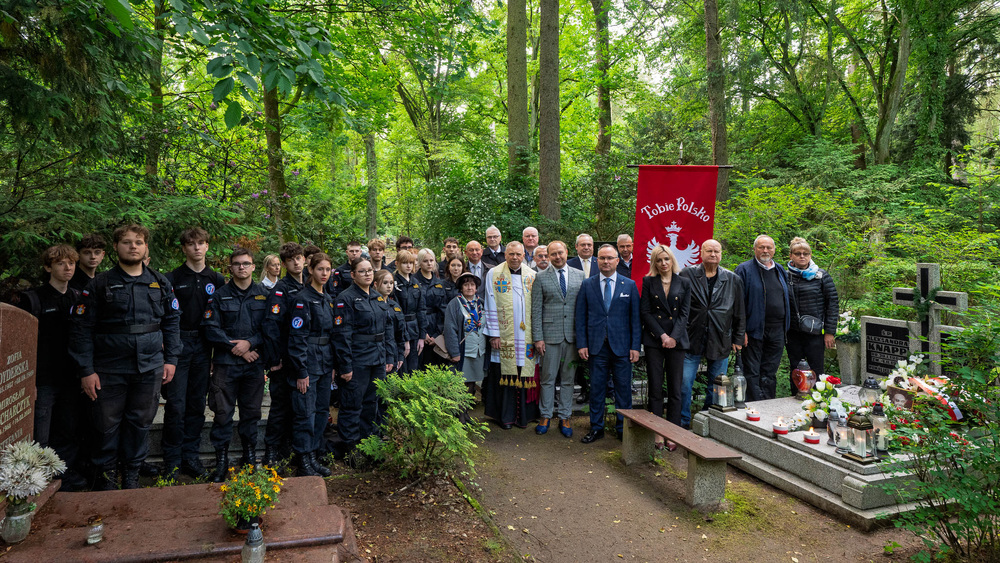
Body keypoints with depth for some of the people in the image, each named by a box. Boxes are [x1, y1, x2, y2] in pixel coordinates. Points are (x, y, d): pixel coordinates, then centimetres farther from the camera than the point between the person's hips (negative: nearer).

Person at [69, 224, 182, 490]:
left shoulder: (160, 283, 8)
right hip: (110, 368, -2)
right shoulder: (99, 284, 0)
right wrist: (86, 370, -8)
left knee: (141, 422, 10)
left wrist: (171, 359, 5)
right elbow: (82, 329, -3)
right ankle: (106, 472, 25)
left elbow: (172, 322, 11)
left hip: (149, 368, 2)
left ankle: (132, 472, 26)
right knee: (108, 423, 6)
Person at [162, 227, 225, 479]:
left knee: (197, 404, 8)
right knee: (176, 404, -4)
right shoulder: (172, 279, 0)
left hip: (203, 347, 3)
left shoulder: (217, 280, 9)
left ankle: (190, 456, 17)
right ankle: (172, 460, 7)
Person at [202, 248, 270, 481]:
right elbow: (211, 328, -4)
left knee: (251, 411, 10)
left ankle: (250, 457, 23)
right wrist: (235, 347, -11)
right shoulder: (220, 295, 2)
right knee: (223, 412, -1)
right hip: (226, 363, -1)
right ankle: (221, 460, 10)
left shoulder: (264, 294, 6)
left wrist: (250, 343, -11)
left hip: (254, 362, 2)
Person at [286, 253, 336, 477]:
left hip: (325, 363, 8)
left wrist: (333, 365, 15)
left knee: (322, 410, 12)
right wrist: (301, 371, -18)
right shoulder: (302, 299, -12)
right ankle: (303, 462, 8)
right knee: (305, 412, -2)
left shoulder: (327, 299, 13)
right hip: (308, 363, -8)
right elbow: (296, 337, -15)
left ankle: (313, 456, 23)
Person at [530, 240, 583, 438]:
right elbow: (536, 309, 0)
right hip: (550, 334, -2)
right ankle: (545, 416, 17)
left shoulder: (580, 276, 7)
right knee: (548, 378, 4)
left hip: (573, 335, 2)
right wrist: (538, 337, -5)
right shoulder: (541, 277, 2)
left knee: (568, 379, 9)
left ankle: (564, 418, 19)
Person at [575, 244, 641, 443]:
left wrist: (635, 346, -2)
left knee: (623, 389, 5)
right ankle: (596, 428, 19)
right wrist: (582, 344, -2)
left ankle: (623, 428, 18)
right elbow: (581, 317, 6)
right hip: (596, 346, 1)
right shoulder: (587, 285, 6)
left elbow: (635, 317, 3)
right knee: (596, 388, 6)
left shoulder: (630, 285, 5)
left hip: (622, 346, 0)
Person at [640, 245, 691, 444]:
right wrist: (662, 335, -10)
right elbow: (645, 312, -1)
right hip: (653, 340, -1)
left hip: (676, 340, 1)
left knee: (675, 389, 2)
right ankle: (657, 433, 7)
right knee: (655, 388, 0)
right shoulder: (648, 282, 5)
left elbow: (684, 313, 3)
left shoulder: (684, 283, 8)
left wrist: (673, 337, -10)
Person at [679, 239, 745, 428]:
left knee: (717, 387, 9)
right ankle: (683, 423, 14)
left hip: (720, 342, 2)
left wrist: (738, 340, 9)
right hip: (691, 341, -2)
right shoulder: (687, 275, 0)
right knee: (684, 384, -2)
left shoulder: (733, 280, 6)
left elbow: (740, 313, 11)